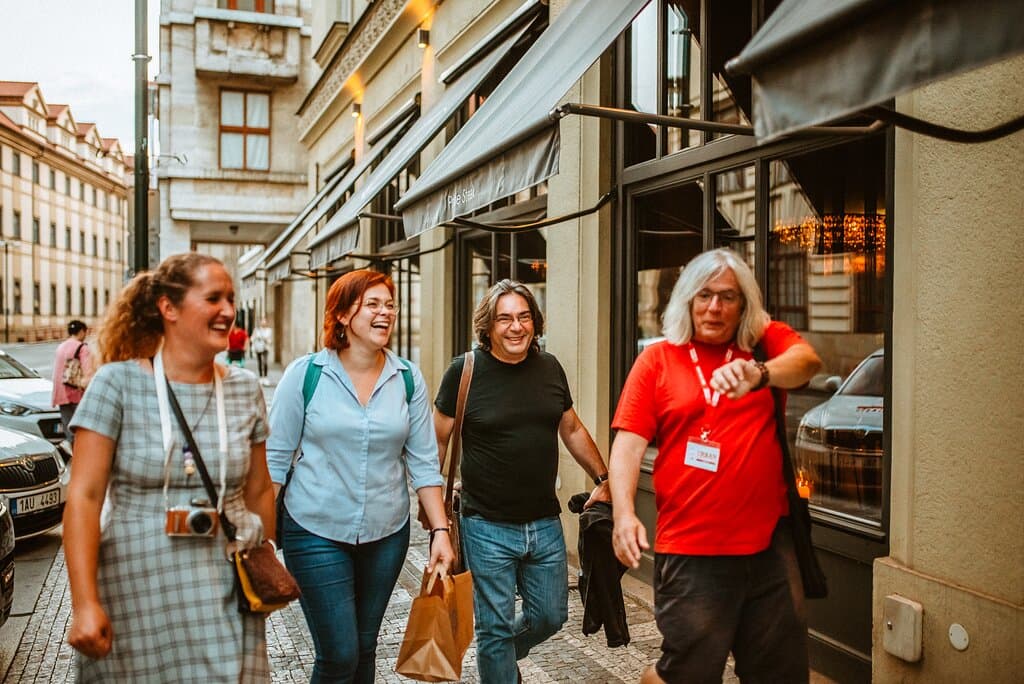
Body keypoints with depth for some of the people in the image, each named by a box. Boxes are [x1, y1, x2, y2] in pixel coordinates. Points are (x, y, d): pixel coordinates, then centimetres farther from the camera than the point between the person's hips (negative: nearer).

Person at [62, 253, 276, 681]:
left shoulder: (245, 389, 2)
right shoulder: (119, 382, -8)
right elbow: (84, 497, -10)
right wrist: (85, 603, -15)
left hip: (226, 593, 3)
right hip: (138, 590, -2)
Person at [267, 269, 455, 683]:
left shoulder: (407, 378, -1)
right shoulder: (305, 374, -8)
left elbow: (423, 462, 2)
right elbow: (274, 456, -4)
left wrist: (440, 530, -3)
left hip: (386, 534, 3)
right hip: (316, 532, -3)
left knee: (365, 648, 15)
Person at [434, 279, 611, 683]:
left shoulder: (550, 368, 3)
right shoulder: (465, 371, -10)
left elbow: (572, 430, 15)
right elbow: (437, 441, -4)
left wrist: (603, 479, 12)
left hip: (545, 524, 5)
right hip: (487, 527, -4)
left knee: (551, 616, 16)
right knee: (496, 627, 6)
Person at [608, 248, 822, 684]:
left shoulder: (767, 341, 5)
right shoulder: (658, 359, 2)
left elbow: (808, 360, -17)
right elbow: (628, 442, -5)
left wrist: (759, 374, -38)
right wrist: (623, 512, -19)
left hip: (770, 543, 2)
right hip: (691, 551, -2)